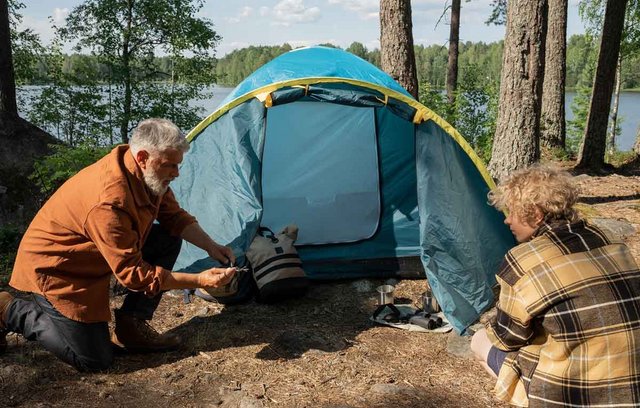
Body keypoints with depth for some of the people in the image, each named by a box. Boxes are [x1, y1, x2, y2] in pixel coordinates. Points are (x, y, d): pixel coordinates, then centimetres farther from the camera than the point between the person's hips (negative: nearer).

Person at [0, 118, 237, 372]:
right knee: (94, 359, -7)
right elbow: (134, 275, -31)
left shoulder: (149, 174, -10)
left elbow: (174, 217, 4)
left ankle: (130, 328, 3)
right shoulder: (109, 201, -36)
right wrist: (200, 280, -32)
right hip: (52, 268, -9)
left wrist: (211, 247, -11)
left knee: (168, 240, -5)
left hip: (93, 253, 9)